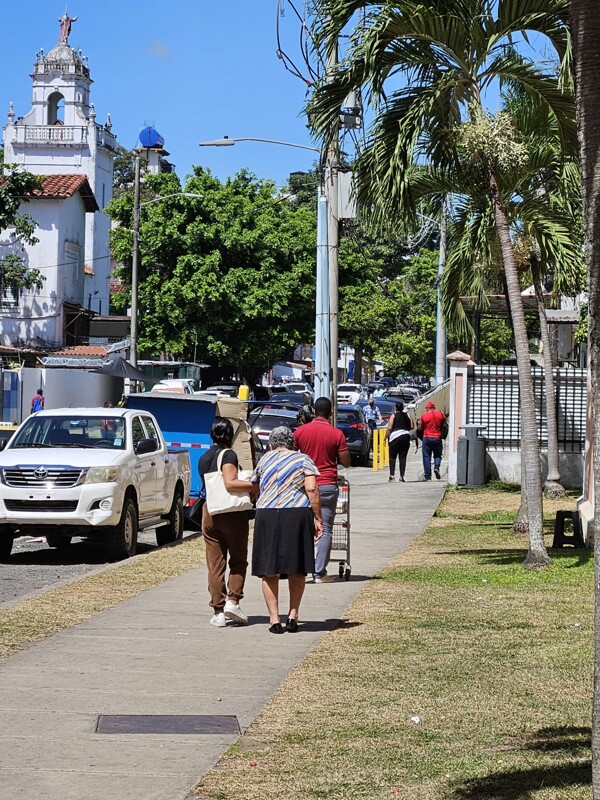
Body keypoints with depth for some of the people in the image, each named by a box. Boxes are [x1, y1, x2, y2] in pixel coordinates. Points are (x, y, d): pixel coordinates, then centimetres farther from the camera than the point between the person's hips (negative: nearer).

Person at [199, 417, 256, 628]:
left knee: (215, 564, 4)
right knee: (238, 560, 8)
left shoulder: (203, 459, 12)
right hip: (232, 514, -5)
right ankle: (232, 601, -7)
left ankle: (218, 611, 1)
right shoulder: (228, 455, -10)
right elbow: (230, 483, -23)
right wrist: (255, 485, -21)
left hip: (210, 514, 5)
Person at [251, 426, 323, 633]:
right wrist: (318, 519, -2)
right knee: (297, 570, 11)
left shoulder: (264, 460, 16)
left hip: (267, 515, 1)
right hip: (297, 515, -1)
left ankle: (274, 619, 2)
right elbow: (311, 489, -4)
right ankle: (293, 616, 10)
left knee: (269, 571, 6)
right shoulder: (302, 460, 8)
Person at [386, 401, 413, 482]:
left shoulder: (393, 416, -1)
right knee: (403, 457, 5)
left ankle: (392, 475, -9)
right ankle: (402, 476, -1)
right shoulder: (407, 415, 9)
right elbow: (412, 426, 8)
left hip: (395, 437, -3)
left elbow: (389, 428, -8)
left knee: (392, 457, 3)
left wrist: (386, 437, -1)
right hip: (406, 436, 3)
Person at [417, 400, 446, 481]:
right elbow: (444, 423, 15)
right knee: (437, 455, 15)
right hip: (437, 438, 1)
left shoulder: (424, 416, -4)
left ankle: (427, 476, 1)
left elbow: (420, 428, 2)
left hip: (427, 438, -1)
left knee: (426, 457, 4)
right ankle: (437, 467, -13)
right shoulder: (441, 414, 0)